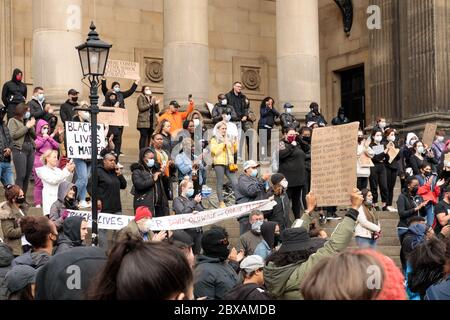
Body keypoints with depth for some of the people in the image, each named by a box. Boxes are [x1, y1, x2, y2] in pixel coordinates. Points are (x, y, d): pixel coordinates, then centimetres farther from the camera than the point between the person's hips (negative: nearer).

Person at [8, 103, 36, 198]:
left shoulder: (27, 120, 20)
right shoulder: (13, 121, 3)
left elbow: (34, 136, 17)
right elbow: (13, 135, -11)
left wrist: (32, 127, -1)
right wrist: (26, 127, -9)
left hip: (30, 149, 6)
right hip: (19, 150, -6)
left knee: (27, 176, 4)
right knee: (21, 176, -11)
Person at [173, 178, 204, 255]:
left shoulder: (193, 199, 17)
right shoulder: (177, 200, 2)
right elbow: (183, 213, -14)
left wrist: (196, 212, -12)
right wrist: (194, 202, -14)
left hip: (198, 230, 5)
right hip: (186, 231, -5)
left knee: (197, 254, 7)